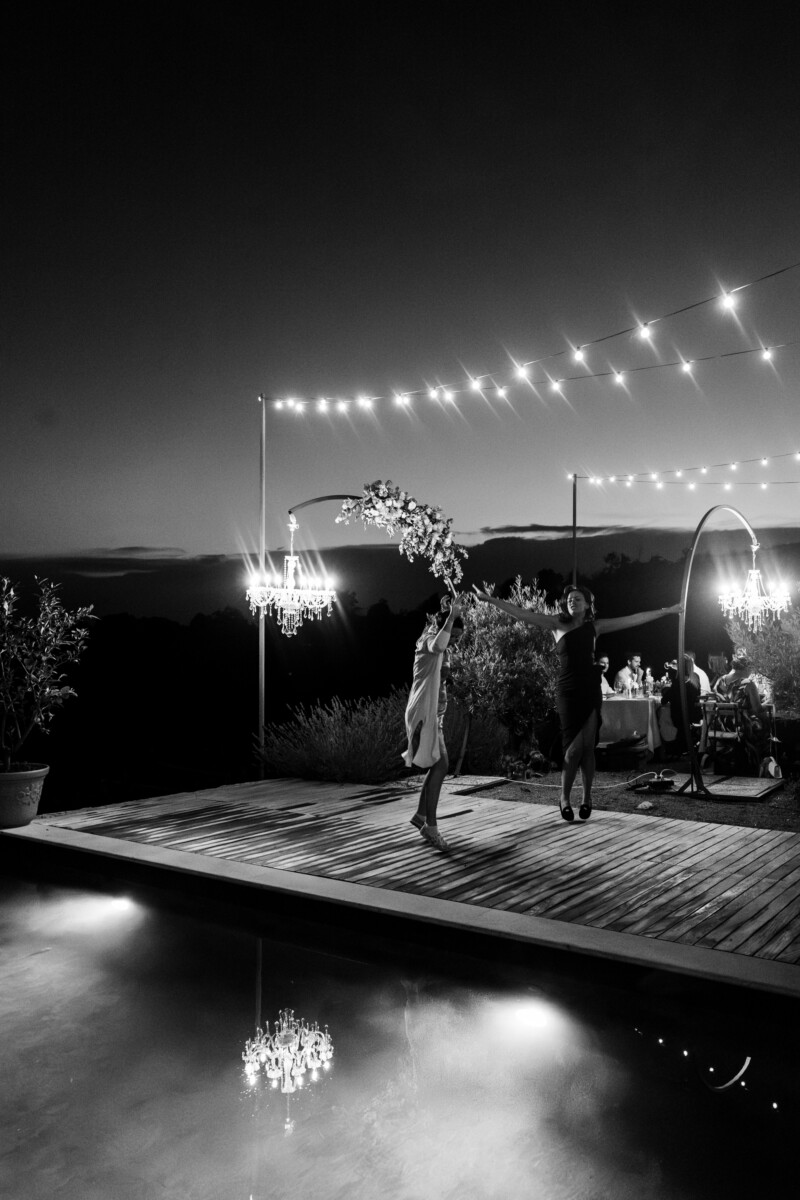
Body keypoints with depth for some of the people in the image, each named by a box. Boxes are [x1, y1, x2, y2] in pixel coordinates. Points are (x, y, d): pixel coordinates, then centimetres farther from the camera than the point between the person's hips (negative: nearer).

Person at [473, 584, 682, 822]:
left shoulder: (594, 626, 9)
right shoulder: (557, 624, 4)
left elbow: (633, 619, 11)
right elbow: (522, 614, -3)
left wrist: (666, 611, 12)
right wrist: (491, 600, -11)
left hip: (590, 689, 2)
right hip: (567, 690, -2)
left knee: (587, 746, -2)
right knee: (575, 747, -7)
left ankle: (587, 798, 11)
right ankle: (564, 797, 11)